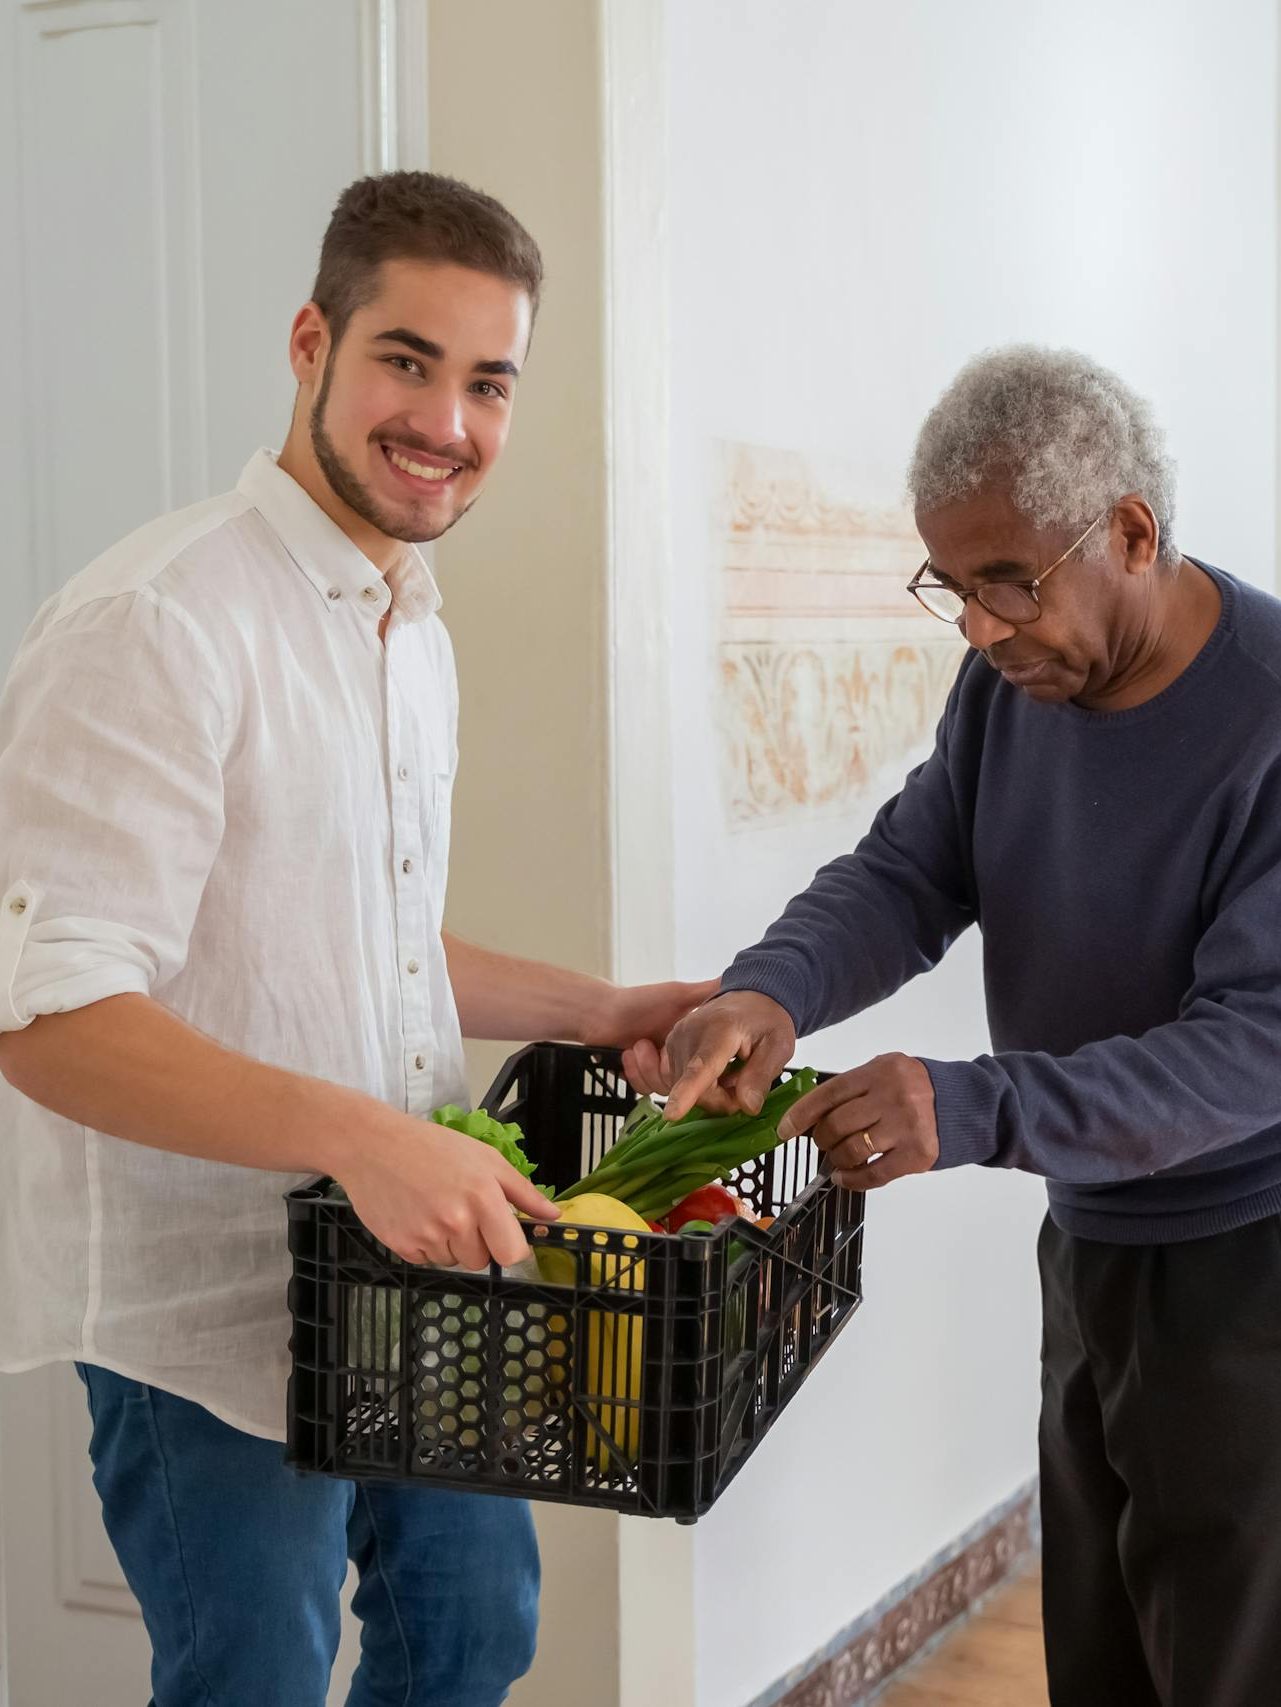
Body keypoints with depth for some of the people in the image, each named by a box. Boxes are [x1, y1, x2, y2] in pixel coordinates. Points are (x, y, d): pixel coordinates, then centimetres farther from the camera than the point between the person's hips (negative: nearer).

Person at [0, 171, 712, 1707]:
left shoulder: (411, 630, 10)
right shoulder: (159, 626, -21)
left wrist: (592, 1008, 10)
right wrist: (361, 1134, -36)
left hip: (406, 1264, 9)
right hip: (211, 1313, -9)